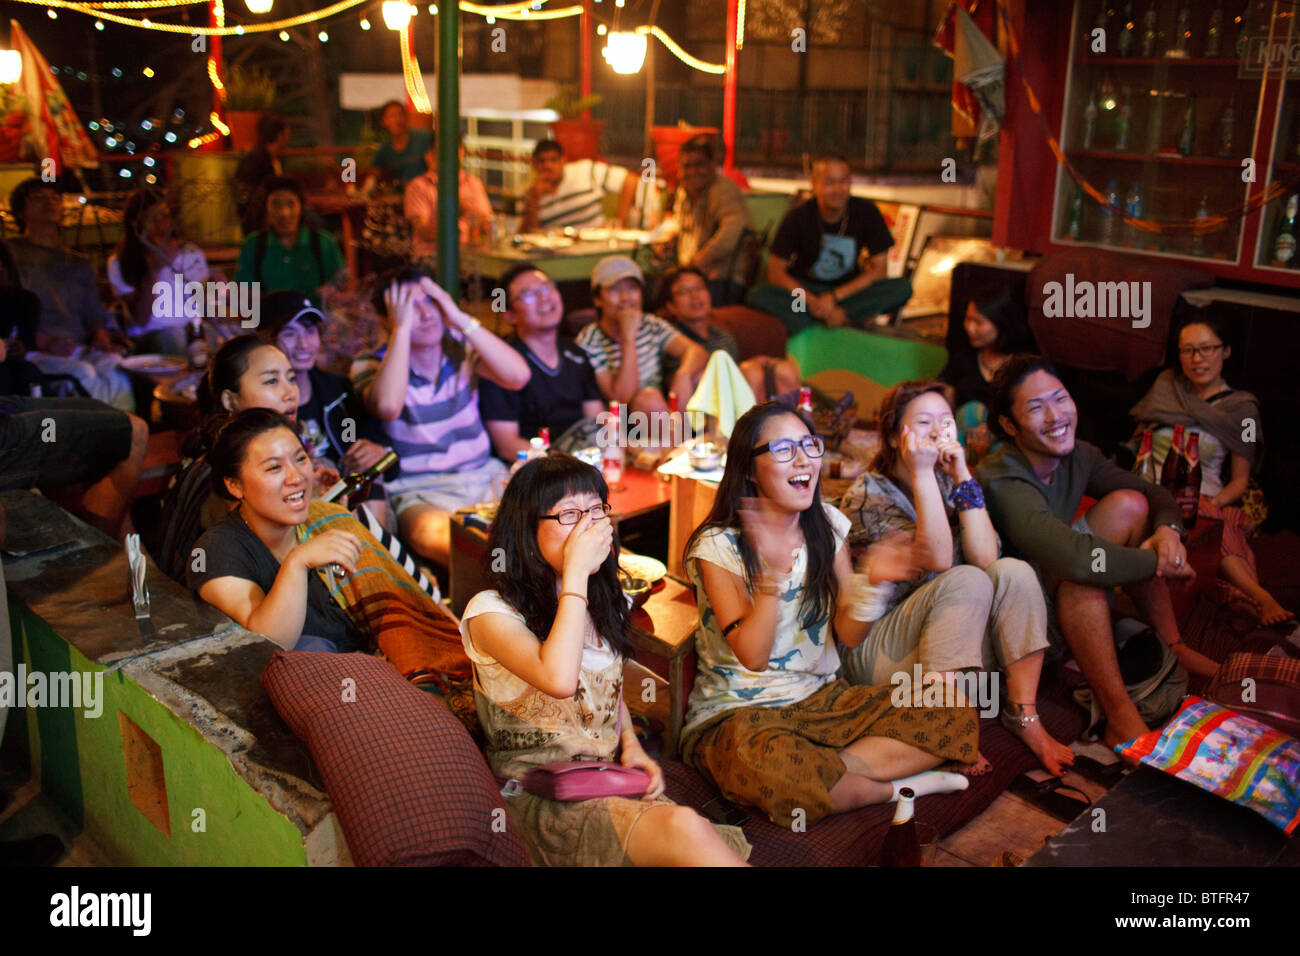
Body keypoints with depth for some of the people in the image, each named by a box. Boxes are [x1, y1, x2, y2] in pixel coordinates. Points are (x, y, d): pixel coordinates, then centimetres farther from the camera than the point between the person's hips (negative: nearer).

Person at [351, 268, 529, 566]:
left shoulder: (460, 345, 6)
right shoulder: (370, 366, -3)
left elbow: (518, 376, -13)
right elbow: (387, 406, -29)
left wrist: (461, 319, -15)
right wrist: (402, 329, -21)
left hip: (485, 475, 4)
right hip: (420, 492, -4)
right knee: (436, 538, -39)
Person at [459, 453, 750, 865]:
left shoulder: (604, 603, 15)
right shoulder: (491, 611, -8)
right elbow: (560, 680, -27)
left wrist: (631, 745, 6)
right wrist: (576, 571, -19)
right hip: (540, 794, -6)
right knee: (681, 828, -32)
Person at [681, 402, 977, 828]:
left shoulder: (828, 526, 4)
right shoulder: (719, 546, -12)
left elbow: (848, 634, 1)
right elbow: (752, 656, -20)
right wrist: (773, 571, -31)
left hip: (823, 698, 5)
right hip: (737, 712, -5)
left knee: (954, 717, -11)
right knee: (777, 769, -40)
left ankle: (831, 774, -17)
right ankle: (899, 787, -13)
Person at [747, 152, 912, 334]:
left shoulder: (866, 212, -8)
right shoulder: (798, 216, -11)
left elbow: (878, 269, -8)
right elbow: (776, 271, -13)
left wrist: (835, 296, -19)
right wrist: (812, 301, -27)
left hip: (848, 290, 1)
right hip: (803, 289, -1)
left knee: (903, 288, -24)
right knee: (759, 295, -31)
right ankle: (846, 319, -29)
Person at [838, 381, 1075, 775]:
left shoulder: (948, 484, 9)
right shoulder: (867, 495, -9)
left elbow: (985, 557, -8)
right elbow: (936, 558, -23)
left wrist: (962, 476, -11)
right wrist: (921, 473, -24)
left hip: (965, 642, 6)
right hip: (879, 650, -6)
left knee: (1013, 572, -18)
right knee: (967, 581, -29)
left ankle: (1023, 714, -17)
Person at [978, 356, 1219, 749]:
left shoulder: (1078, 457, -4)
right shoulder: (1003, 483, -30)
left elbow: (1157, 495, 8)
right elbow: (1077, 558, -44)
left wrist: (1169, 530, -16)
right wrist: (1159, 563, -27)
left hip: (1066, 603, 8)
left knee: (1128, 503, -4)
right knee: (1084, 569, -35)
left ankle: (1173, 647, 2)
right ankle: (1119, 719, -31)